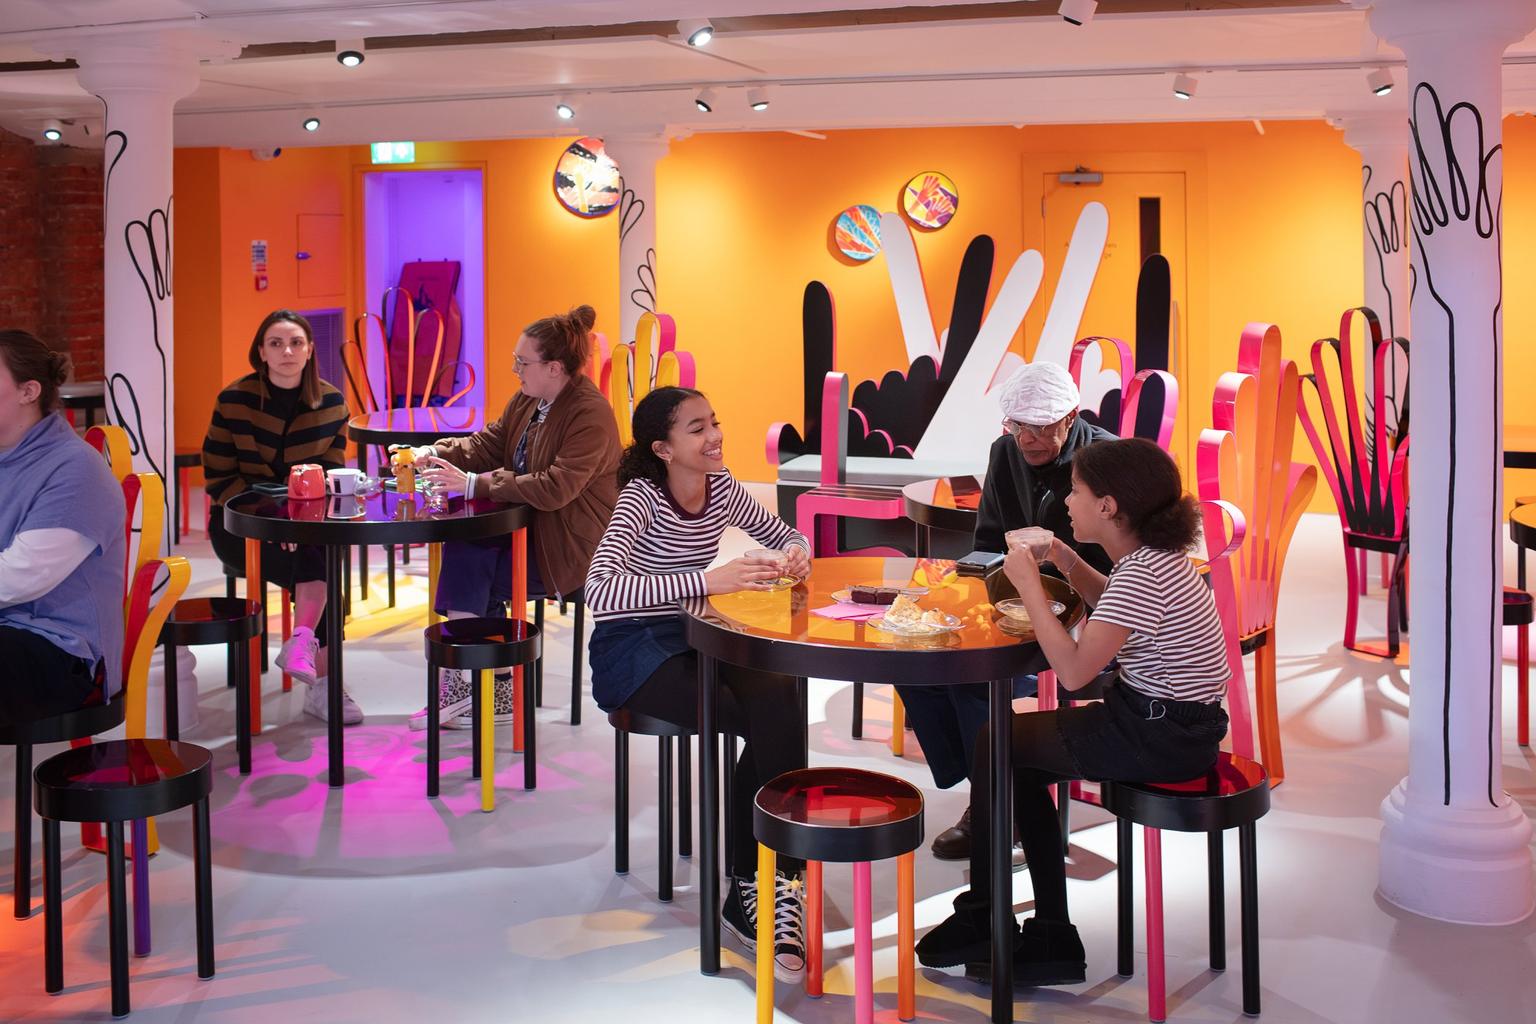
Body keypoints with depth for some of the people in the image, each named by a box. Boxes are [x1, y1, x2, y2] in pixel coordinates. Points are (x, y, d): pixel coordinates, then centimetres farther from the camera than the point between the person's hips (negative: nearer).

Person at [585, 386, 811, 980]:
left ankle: (765, 883, -23)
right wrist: (708, 580, -38)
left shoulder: (721, 487, 2)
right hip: (630, 647, -5)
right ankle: (757, 886, -11)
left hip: (693, 637, 5)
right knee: (765, 724, -27)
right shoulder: (642, 497, -18)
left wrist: (796, 553, -9)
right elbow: (600, 592, -33)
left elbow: (783, 535, 18)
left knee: (778, 699, -27)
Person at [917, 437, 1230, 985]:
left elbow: (1073, 670, -29)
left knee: (994, 744, 2)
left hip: (1161, 736, -10)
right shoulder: (1153, 558, 7)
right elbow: (1117, 609, 29)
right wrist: (1070, 563, 13)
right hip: (1173, 721, 10)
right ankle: (1051, 938, 17)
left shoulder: (1142, 575, -23)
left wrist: (1030, 586, -21)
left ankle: (979, 917, 17)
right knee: (1020, 762, 15)